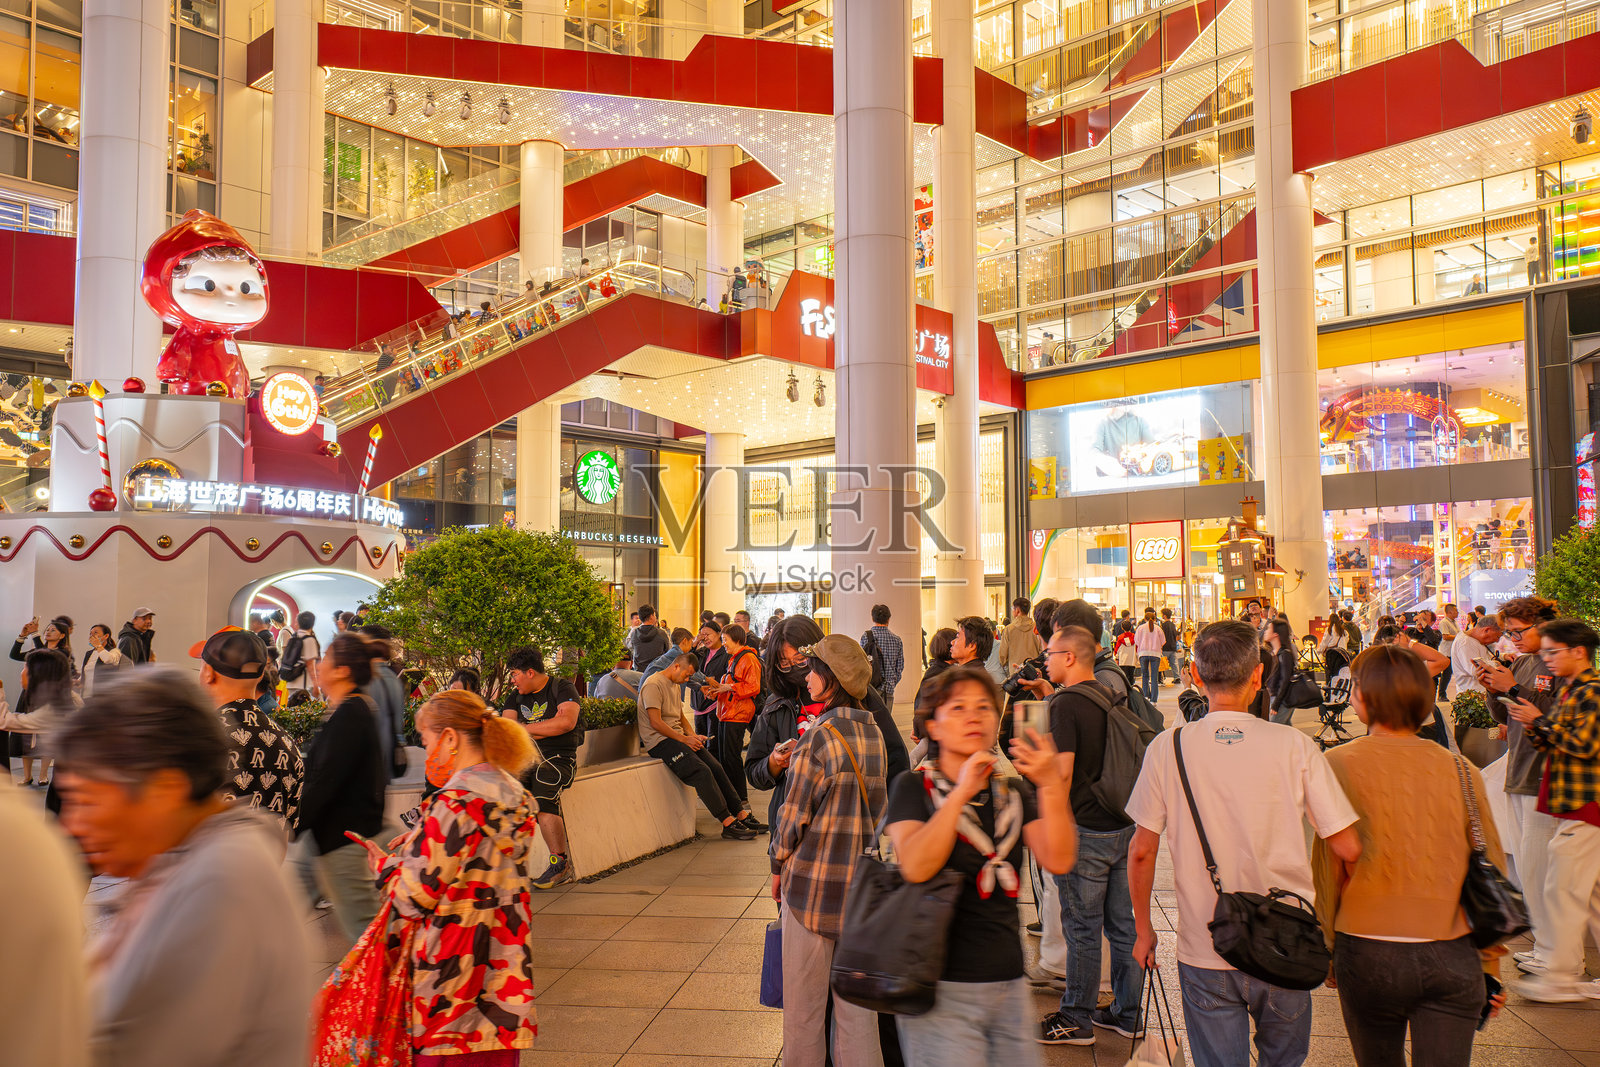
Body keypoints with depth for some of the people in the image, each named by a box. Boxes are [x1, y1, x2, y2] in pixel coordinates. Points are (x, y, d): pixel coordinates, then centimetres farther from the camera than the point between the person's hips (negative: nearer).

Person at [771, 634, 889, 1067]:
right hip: (864, 878, 6)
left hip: (815, 874, -6)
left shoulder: (818, 738, -16)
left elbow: (793, 815, -12)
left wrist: (779, 867, 2)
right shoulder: (873, 734, 3)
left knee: (804, 999, 9)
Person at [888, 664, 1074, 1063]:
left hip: (1010, 985, 5)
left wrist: (1052, 785, -18)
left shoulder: (1015, 793, 11)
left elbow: (1059, 862, -5)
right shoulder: (915, 786, -1)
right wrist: (961, 793, -22)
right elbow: (914, 867, -17)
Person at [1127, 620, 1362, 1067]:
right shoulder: (1294, 746, -10)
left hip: (1203, 952, -1)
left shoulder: (1167, 748, -9)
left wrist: (1143, 930, 9)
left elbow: (1142, 852, -5)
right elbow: (1348, 849, -7)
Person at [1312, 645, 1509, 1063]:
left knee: (1378, 1060, 17)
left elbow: (1326, 870, -3)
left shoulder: (1340, 764, -8)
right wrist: (1490, 965, 16)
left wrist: (1328, 950, 9)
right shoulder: (1462, 771, -1)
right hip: (1453, 957, 2)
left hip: (1369, 953, -1)